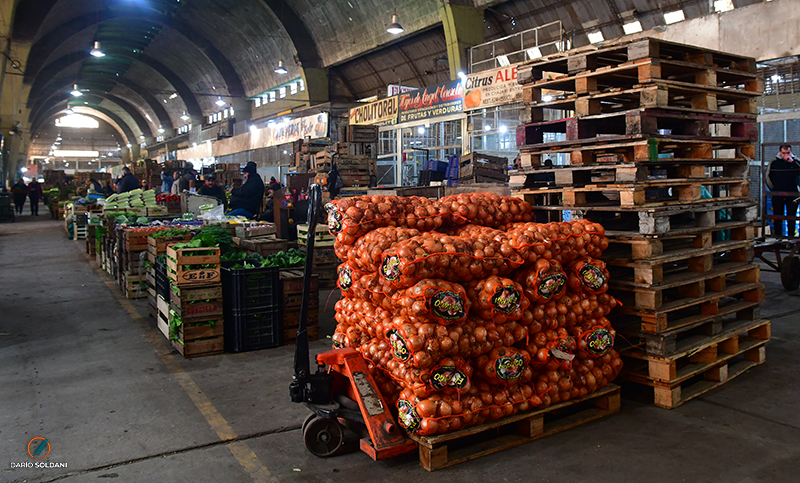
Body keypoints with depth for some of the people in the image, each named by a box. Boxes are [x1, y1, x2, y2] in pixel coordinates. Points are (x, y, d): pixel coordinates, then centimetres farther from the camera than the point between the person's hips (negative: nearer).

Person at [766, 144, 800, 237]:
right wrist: (773, 189, 7)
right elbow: (768, 177, 11)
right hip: (777, 195, 0)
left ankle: (791, 237, 12)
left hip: (792, 195, 0)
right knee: (778, 218, 5)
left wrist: (792, 162, -18)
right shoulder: (774, 162, 3)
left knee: (791, 218, 4)